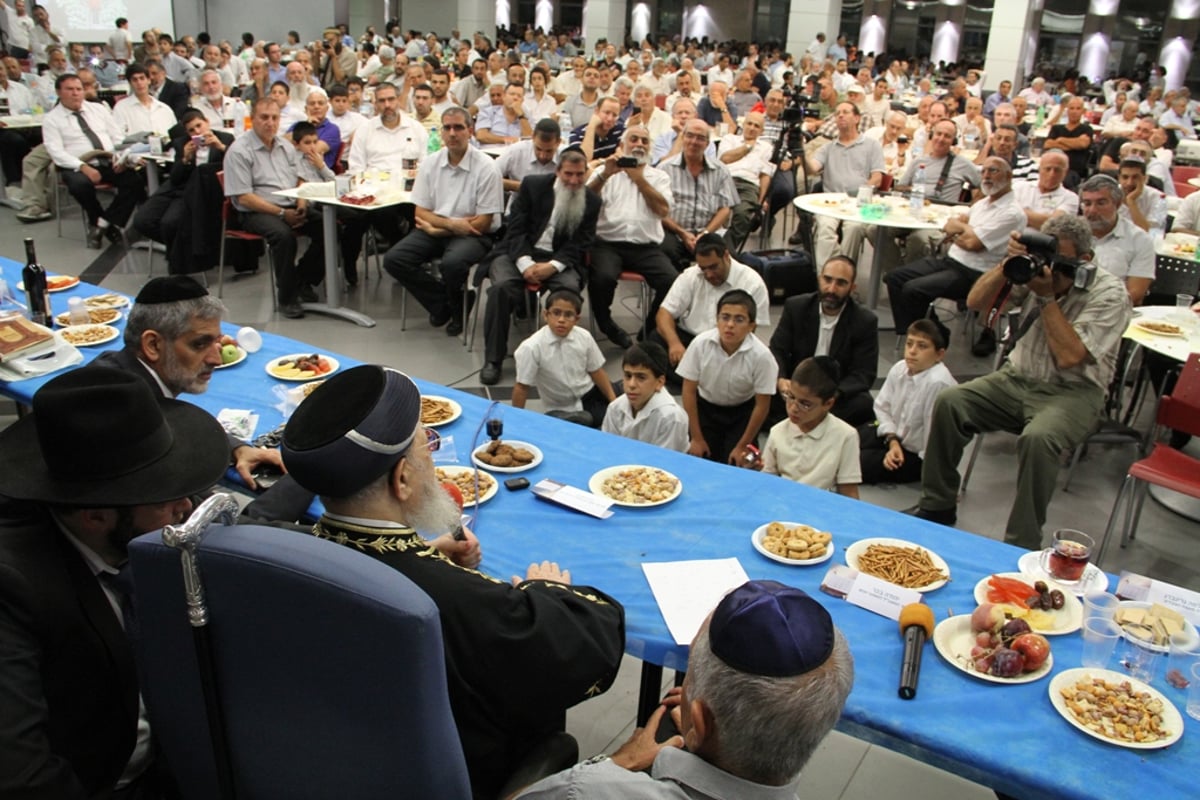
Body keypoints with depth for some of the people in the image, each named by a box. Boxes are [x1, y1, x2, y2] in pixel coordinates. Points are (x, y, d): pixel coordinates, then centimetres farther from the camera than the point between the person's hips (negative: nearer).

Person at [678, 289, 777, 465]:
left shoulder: (761, 355, -28)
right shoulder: (700, 344, -25)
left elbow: (762, 405, -16)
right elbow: (689, 391, -12)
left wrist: (742, 447, -11)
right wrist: (696, 438, -8)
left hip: (742, 412, -1)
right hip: (705, 408, 1)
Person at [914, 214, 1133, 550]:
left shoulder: (1109, 295, -12)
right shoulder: (1034, 269, -2)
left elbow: (1069, 357, -22)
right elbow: (976, 302, -4)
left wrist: (1046, 297, -22)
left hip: (1073, 391, -4)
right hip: (1018, 377, 5)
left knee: (1037, 438, -36)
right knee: (949, 403, -17)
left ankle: (1022, 546, -21)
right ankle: (937, 506, -2)